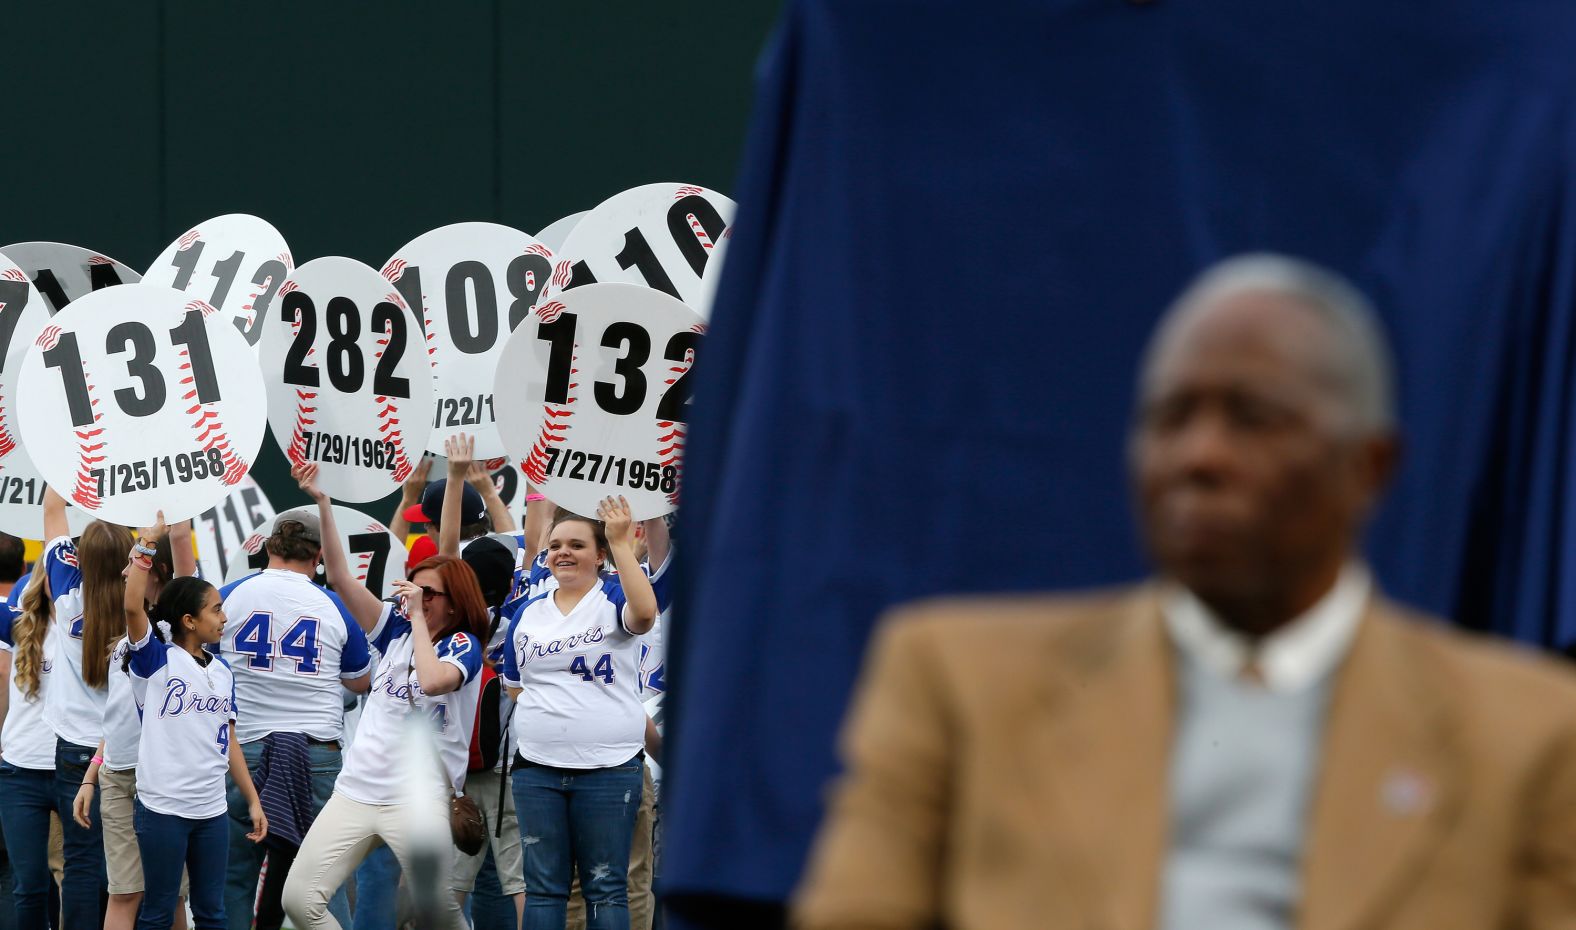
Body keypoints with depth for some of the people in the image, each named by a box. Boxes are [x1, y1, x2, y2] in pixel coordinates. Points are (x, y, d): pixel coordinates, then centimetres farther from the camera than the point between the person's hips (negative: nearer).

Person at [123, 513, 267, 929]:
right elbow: (133, 606, -24)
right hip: (162, 808, -6)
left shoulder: (222, 670, 10)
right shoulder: (156, 660, -7)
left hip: (212, 810, 6)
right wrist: (148, 541, -22)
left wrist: (253, 800, 12)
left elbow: (228, 741, 15)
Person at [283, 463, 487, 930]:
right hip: (357, 789, 5)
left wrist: (419, 615, -16)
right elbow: (340, 577, 4)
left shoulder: (463, 645, -5)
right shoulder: (396, 630, 9)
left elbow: (432, 681, -27)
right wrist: (323, 504, -5)